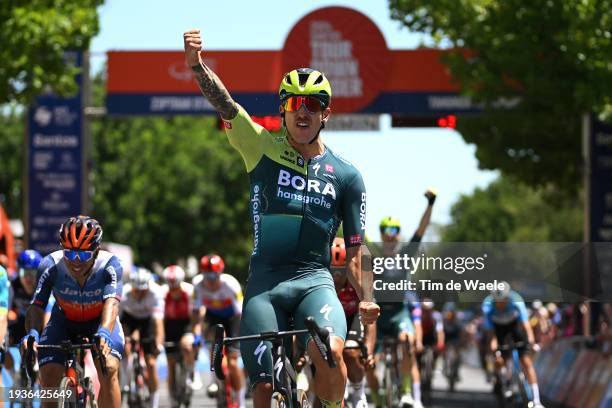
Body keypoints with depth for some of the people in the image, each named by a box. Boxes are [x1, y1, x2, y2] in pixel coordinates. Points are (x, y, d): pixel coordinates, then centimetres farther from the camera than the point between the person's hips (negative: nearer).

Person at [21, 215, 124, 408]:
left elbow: (111, 303, -45)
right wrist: (32, 333, -56)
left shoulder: (109, 265, -33)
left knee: (108, 370, -25)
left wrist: (104, 333, -65)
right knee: (48, 378, -16)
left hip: (99, 321, -1)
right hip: (64, 321, 1)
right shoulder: (50, 266, -30)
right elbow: (36, 306, -35)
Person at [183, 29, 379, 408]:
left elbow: (354, 247, 10)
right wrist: (197, 65, -27)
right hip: (264, 283, 1)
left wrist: (365, 298, -4)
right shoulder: (264, 148, 5)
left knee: (331, 353, -29)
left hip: (315, 281, -1)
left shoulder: (346, 176, 7)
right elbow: (224, 104, -10)